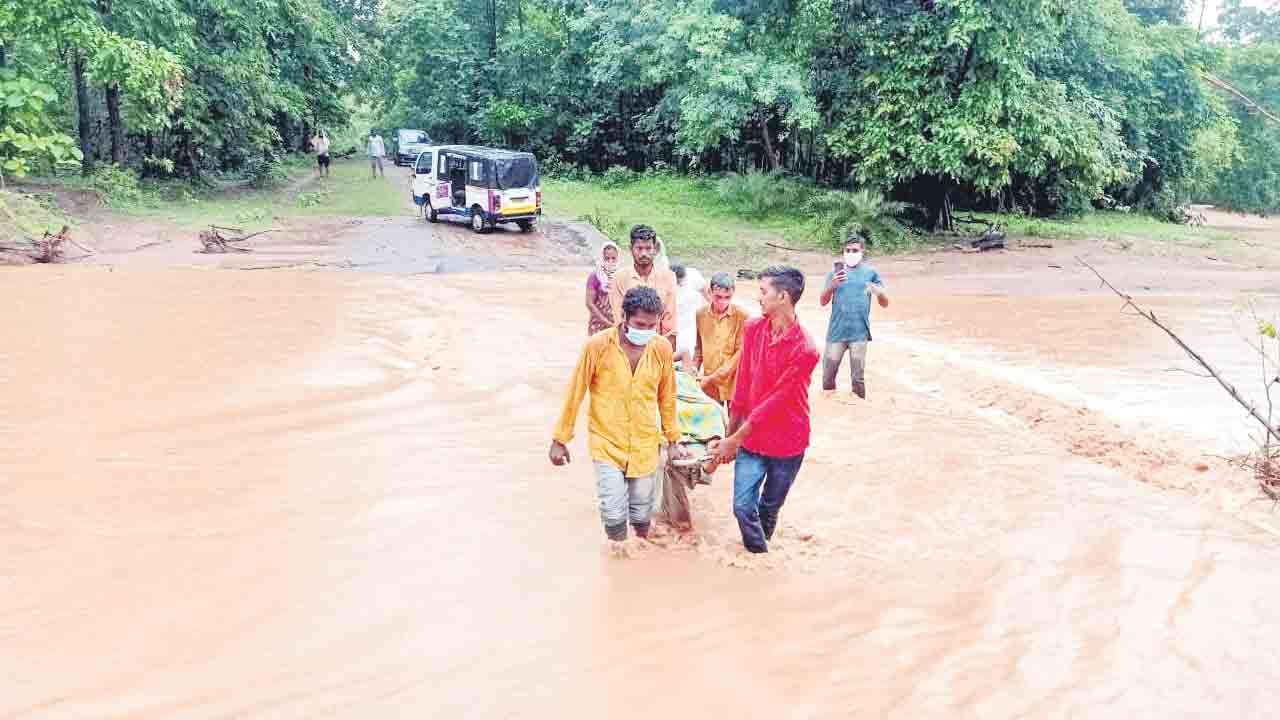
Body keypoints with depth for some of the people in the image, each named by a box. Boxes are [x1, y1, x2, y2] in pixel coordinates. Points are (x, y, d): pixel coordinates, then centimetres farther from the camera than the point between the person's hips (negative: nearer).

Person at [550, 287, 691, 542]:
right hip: (607, 443, -2)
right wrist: (559, 440, 0)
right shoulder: (597, 345, -13)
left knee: (642, 513, 10)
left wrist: (673, 440, 14)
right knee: (614, 514, -9)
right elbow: (575, 393, -4)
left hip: (645, 444, 3)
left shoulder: (662, 347, -5)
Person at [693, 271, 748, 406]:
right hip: (708, 385, 3)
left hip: (733, 382, -3)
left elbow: (740, 352, -9)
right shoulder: (701, 314, 3)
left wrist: (713, 378, -12)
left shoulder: (741, 316, -9)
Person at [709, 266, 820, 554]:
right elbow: (742, 386, 3)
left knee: (770, 508, 14)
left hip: (787, 443, -4)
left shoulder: (804, 349, -22)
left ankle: (759, 551, 39)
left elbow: (774, 403, -21)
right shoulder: (752, 330, -4)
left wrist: (734, 441, -18)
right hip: (750, 438, 4)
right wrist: (730, 433, 6)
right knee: (743, 506, -2)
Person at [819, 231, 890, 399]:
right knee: (827, 376, 3)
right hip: (836, 332, 1)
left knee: (858, 378, -2)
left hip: (859, 332, -1)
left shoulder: (870, 272, 6)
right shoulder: (836, 272, 8)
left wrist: (878, 292, -17)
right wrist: (832, 285, -17)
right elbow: (823, 302, 3)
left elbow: (885, 303, 6)